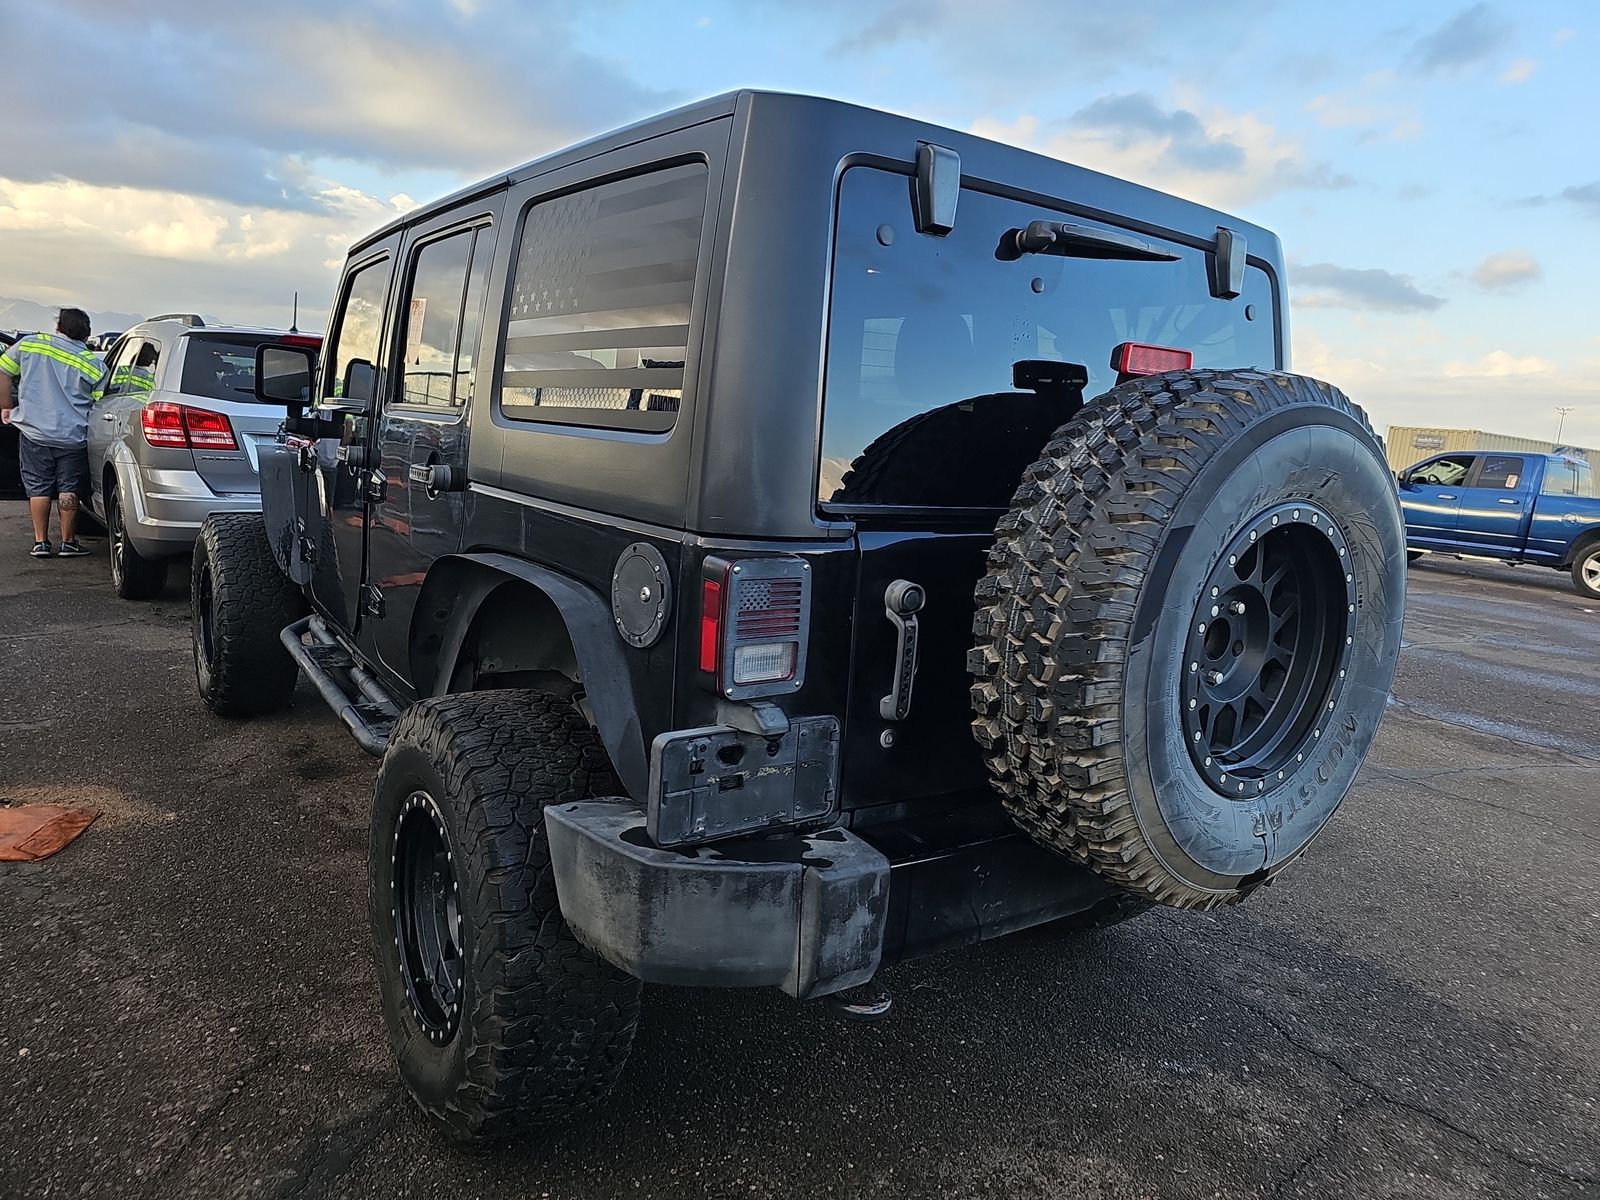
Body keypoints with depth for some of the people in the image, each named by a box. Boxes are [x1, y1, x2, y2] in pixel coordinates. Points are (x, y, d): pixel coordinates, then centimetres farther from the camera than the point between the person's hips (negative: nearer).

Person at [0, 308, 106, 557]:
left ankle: (40, 542, 13)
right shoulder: (93, 365, -5)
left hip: (34, 432, 1)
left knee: (38, 488, 10)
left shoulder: (29, 344, 1)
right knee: (68, 490, 8)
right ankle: (68, 542, 12)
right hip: (72, 437, -1)